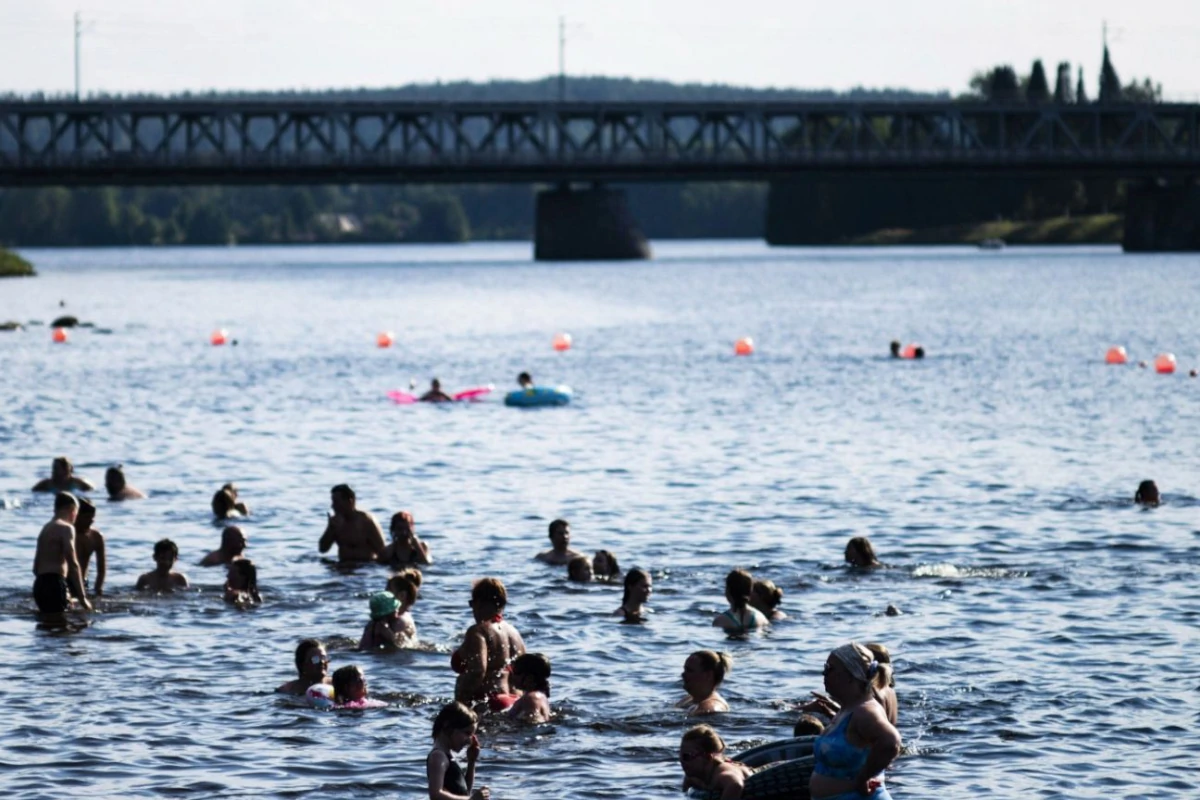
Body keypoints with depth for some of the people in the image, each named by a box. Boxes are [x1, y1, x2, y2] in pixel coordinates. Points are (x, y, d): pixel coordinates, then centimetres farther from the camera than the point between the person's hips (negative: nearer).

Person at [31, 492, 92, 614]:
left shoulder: (46, 528, 21)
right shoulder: (66, 528, -5)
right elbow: (73, 564, -14)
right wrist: (82, 597, -14)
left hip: (40, 585, 9)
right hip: (54, 585, -9)